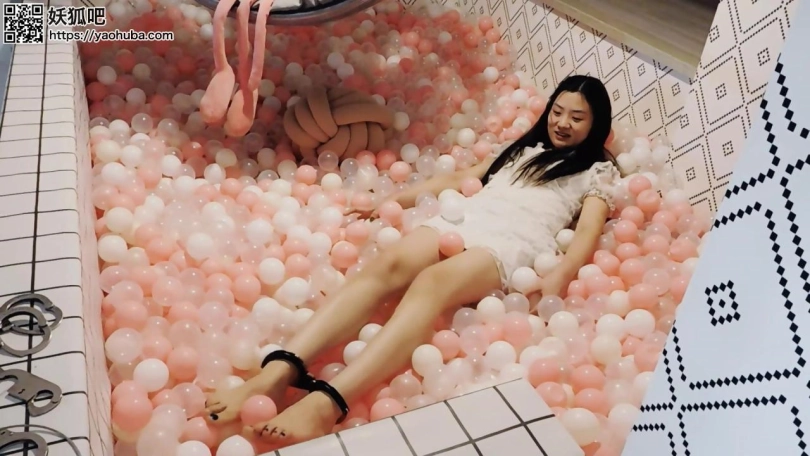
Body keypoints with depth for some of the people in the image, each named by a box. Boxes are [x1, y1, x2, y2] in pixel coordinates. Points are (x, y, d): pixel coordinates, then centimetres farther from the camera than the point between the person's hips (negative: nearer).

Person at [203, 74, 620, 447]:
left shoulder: (598, 171, 21)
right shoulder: (525, 148, 35)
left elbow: (589, 232, 4)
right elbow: (459, 178, 31)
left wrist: (558, 278, -18)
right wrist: (392, 200, 21)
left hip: (513, 244, -4)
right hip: (463, 220, 5)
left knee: (432, 282, -37)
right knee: (386, 266, -28)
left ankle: (327, 402, -54)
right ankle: (278, 371, -43)